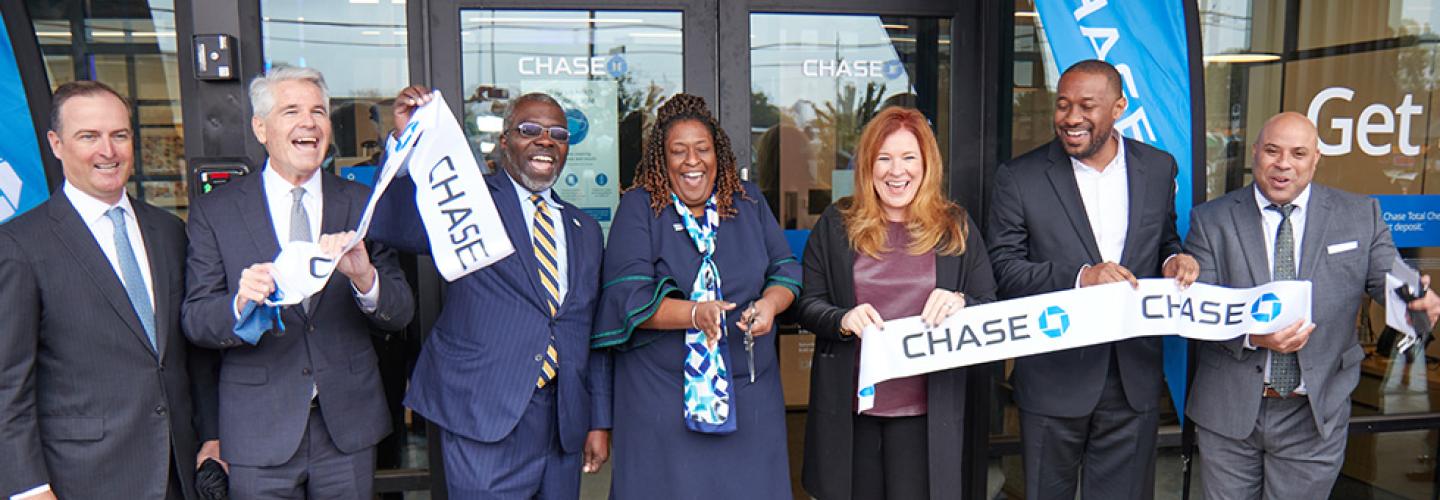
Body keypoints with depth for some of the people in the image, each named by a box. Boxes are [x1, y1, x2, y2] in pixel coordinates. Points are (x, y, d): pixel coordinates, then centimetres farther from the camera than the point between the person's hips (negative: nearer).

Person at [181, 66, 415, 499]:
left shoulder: (363, 204, 2)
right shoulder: (214, 211, 0)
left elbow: (401, 313, -2)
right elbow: (195, 320, -4)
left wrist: (365, 279, -22)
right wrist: (239, 305, -25)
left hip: (348, 427, 1)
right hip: (259, 433, -1)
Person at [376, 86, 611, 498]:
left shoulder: (586, 230, 15)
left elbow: (593, 332, 15)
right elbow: (393, 228, -17)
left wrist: (599, 421, 13)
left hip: (564, 424, 5)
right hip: (485, 416, -5)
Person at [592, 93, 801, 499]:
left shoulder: (749, 202, 9)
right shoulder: (638, 207, -3)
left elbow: (786, 269, 8)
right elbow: (628, 296, -11)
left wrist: (770, 303, -15)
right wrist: (694, 313, -27)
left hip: (748, 390, 3)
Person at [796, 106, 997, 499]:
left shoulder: (956, 228, 4)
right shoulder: (836, 225, 3)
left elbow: (991, 310, 5)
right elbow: (807, 305, 2)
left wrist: (960, 303, -18)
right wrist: (843, 319, -20)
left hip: (925, 410, 0)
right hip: (849, 406, 0)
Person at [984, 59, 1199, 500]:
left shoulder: (1159, 168, 4)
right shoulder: (1019, 178, -7)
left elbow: (1164, 240, 15)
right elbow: (1003, 269, -9)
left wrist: (1173, 261, -9)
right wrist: (1079, 277, -23)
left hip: (1135, 380, 3)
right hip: (1053, 379, -2)